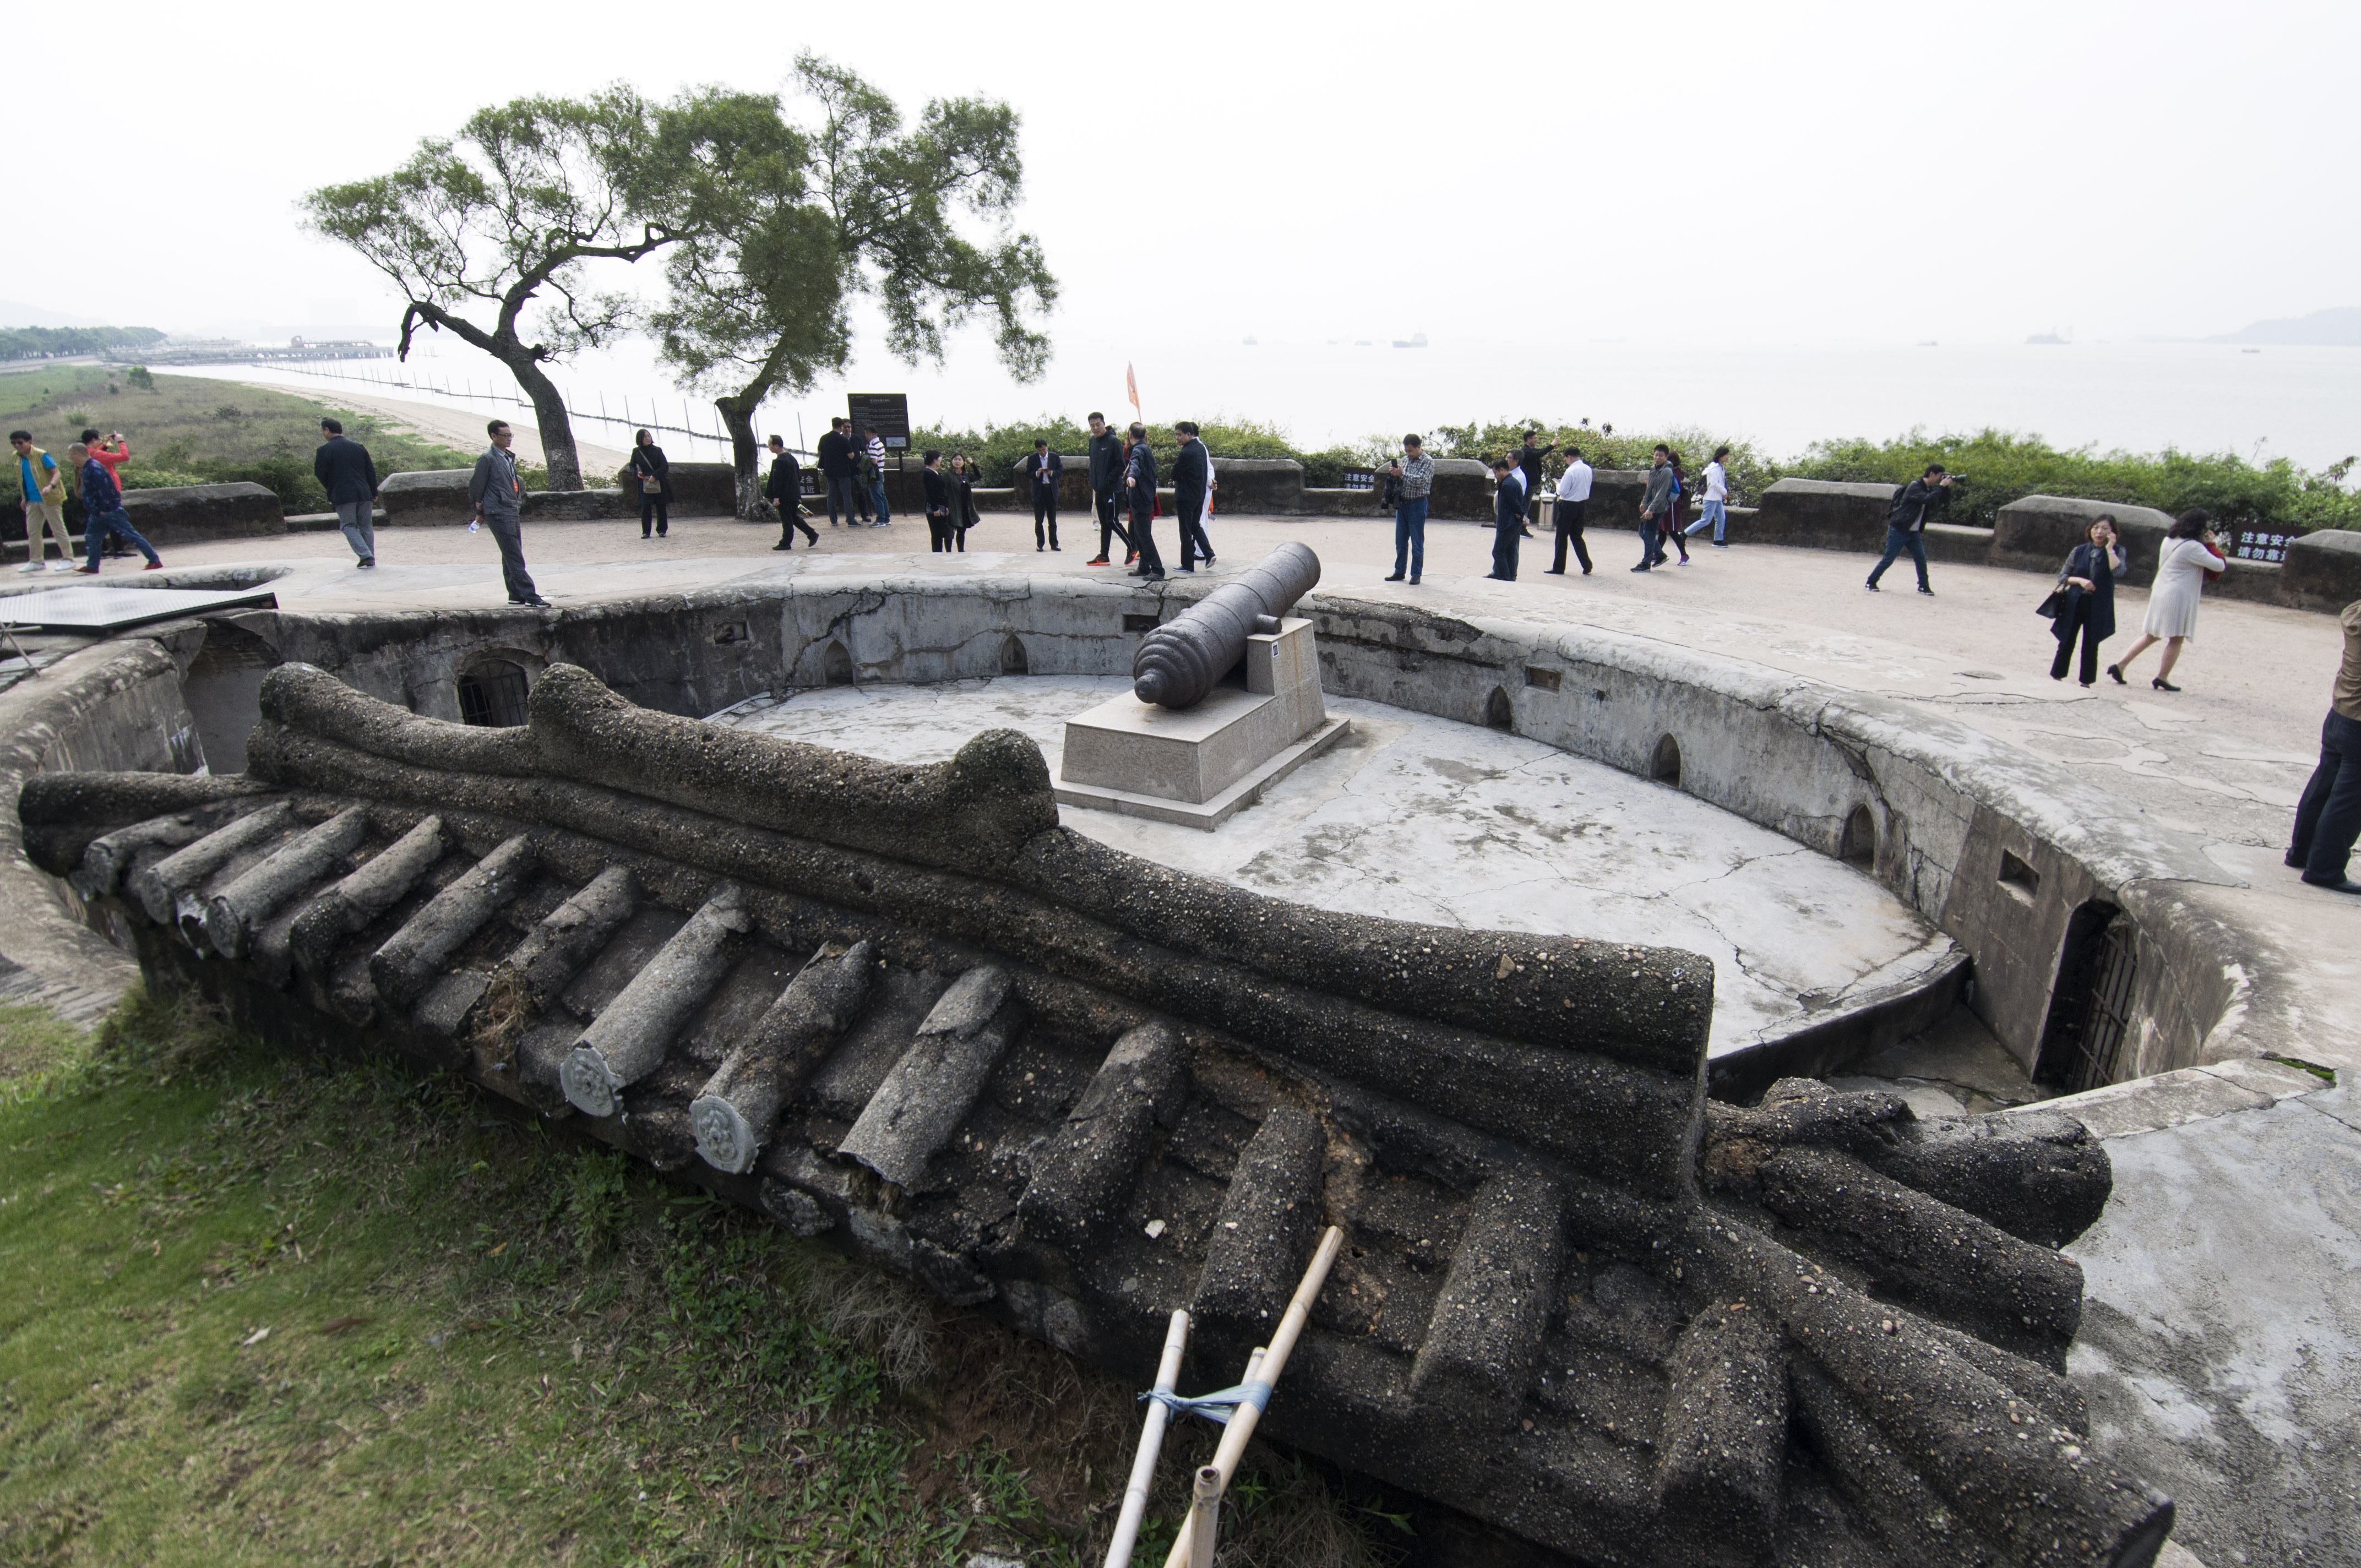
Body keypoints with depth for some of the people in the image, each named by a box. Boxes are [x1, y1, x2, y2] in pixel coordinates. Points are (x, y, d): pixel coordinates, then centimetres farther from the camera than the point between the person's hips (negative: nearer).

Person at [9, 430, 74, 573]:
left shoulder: (41, 455, -11)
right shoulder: (17, 458, 9)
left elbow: (57, 473, -17)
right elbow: (23, 479, 19)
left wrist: (50, 486, -35)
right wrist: (24, 499, 16)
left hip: (49, 499, -7)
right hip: (32, 501, 7)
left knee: (58, 528, -3)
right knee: (32, 531, 9)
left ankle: (68, 559, 3)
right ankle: (35, 561, 16)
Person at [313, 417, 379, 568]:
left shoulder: (324, 450, -3)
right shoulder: (358, 447, 10)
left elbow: (320, 474, 0)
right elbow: (371, 471, 10)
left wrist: (330, 490, 18)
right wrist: (374, 493, 14)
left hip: (343, 496, -4)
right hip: (364, 494, 4)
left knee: (349, 526, 4)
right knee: (366, 525, 9)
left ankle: (365, 555, -14)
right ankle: (370, 559, 6)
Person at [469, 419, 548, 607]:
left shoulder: (509, 457, 15)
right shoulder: (487, 459, -10)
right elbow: (476, 486, -5)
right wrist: (480, 512, 3)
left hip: (513, 512, 8)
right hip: (498, 514, -8)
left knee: (511, 556, 12)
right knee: (515, 558, -10)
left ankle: (516, 595, 16)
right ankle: (530, 596, -13)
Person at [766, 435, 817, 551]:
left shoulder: (779, 461, -17)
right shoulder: (791, 457, 11)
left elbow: (777, 480, -20)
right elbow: (799, 476, 18)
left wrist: (776, 497, -20)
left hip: (785, 497, -9)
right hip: (794, 495, 9)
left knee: (786, 520, -2)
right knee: (794, 517, 18)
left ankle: (785, 544, 4)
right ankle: (812, 534, 13)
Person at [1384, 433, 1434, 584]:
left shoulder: (1428, 461, -8)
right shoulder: (1405, 459, 12)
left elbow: (1420, 481, -20)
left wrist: (1402, 473, -15)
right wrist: (1395, 473, -4)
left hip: (1417, 505, -7)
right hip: (1402, 504, 7)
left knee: (1417, 542, -1)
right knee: (1400, 540, 10)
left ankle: (1416, 574, 5)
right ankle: (1399, 572, 19)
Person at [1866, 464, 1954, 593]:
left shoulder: (1930, 489, 9)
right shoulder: (1915, 487, -15)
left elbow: (1943, 504, 7)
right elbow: (1928, 500, -29)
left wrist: (1947, 488, -5)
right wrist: (1941, 487, -21)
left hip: (1914, 533, 7)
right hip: (1898, 530, -7)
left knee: (1921, 558, 0)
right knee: (1888, 559, -4)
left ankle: (1924, 586, 7)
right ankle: (1871, 582, 9)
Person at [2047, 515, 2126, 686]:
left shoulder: (2117, 552, 1)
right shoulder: (2080, 551, 4)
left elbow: (2118, 572, -18)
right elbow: (2062, 576, 7)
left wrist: (2110, 548, -15)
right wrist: (2080, 580, -11)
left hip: (2098, 608, -1)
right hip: (2074, 603, 1)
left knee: (2091, 646, 4)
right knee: (2066, 643, 4)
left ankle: (2086, 683, 13)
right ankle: (2056, 677, 13)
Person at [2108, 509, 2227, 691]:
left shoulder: (2170, 540, 8)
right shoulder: (2194, 548, -16)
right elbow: (2220, 566, -14)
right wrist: (2212, 545, -4)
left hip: (2160, 592, 8)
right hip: (2178, 597, -8)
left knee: (2152, 635, 15)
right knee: (2176, 639, 2)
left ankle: (2120, 665, 6)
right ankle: (2162, 678, 5)